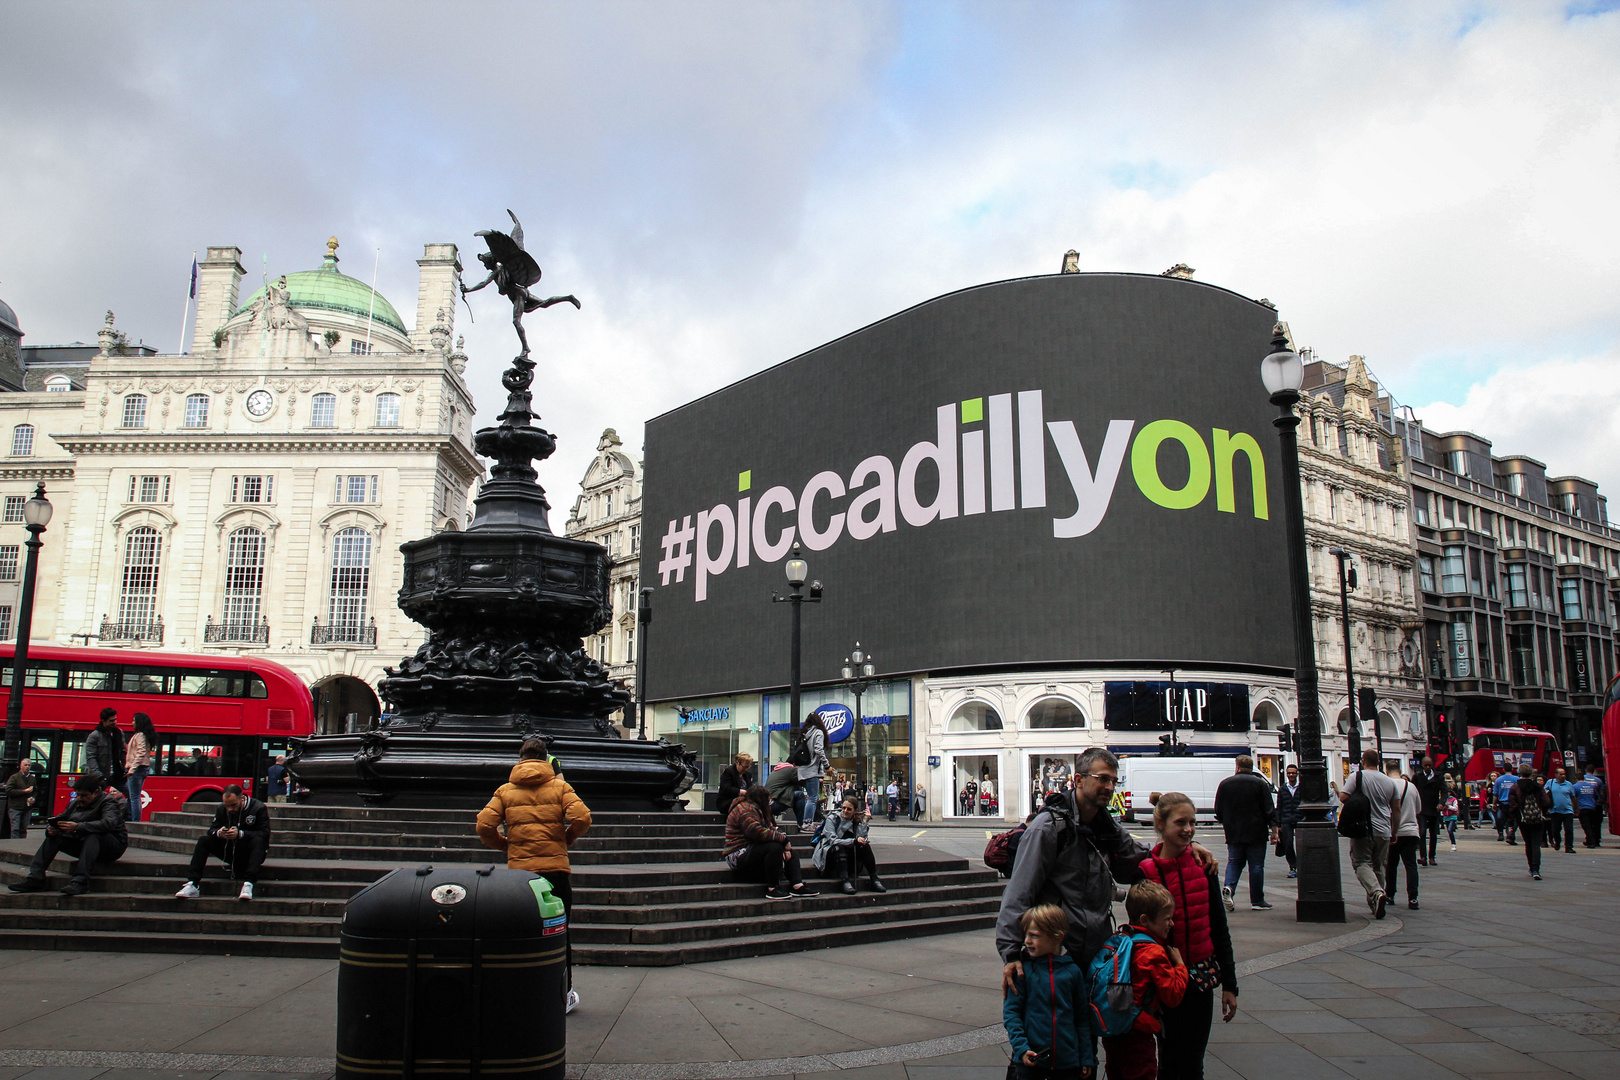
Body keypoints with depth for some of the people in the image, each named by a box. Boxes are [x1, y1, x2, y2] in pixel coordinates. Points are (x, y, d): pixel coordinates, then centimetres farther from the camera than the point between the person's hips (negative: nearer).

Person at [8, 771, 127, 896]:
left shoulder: (108, 801, -11)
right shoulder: (75, 804, 10)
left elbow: (109, 823, -30)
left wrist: (78, 827, -37)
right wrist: (50, 828, -13)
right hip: (83, 844, 7)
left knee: (93, 836, -38)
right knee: (54, 836, -7)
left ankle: (80, 881, -46)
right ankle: (35, 879, -15)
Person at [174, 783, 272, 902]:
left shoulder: (259, 808, -13)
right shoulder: (221, 809, 4)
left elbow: (265, 833, -21)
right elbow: (211, 830, 1)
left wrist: (240, 834, -34)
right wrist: (219, 833, -24)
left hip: (249, 855, -5)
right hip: (229, 853, 5)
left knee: (258, 841, -37)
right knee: (203, 840, -12)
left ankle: (248, 884, -48)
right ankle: (192, 884, -22)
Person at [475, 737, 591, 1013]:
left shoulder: (505, 790, 7)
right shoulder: (559, 786, 3)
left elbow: (484, 826, -4)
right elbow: (581, 817, -12)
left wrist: (504, 845, 12)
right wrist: (566, 840, 6)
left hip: (518, 869, 1)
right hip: (555, 867, -1)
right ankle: (563, 996, 14)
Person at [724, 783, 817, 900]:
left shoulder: (757, 810, 19)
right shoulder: (745, 811, -17)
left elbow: (771, 829, 11)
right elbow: (758, 832, -31)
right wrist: (783, 838, -21)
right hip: (739, 855, -11)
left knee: (789, 850, 7)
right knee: (774, 847, -32)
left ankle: (797, 885, -10)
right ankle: (772, 889, -27)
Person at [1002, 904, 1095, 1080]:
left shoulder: (1073, 971, 0)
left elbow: (1083, 1018, 7)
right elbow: (1011, 1011, -4)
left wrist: (1086, 1057, 9)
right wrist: (1021, 1048, -14)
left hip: (1068, 1061, 1)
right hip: (1030, 1060, -1)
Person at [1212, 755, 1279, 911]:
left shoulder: (1225, 784, 5)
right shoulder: (1260, 783, -2)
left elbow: (1218, 811, 10)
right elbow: (1269, 810, -6)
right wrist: (1274, 830, -1)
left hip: (1233, 834, 2)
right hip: (1256, 834, -2)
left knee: (1234, 862, 9)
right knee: (1256, 866, 4)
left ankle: (1228, 888, -15)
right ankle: (1257, 901, 7)